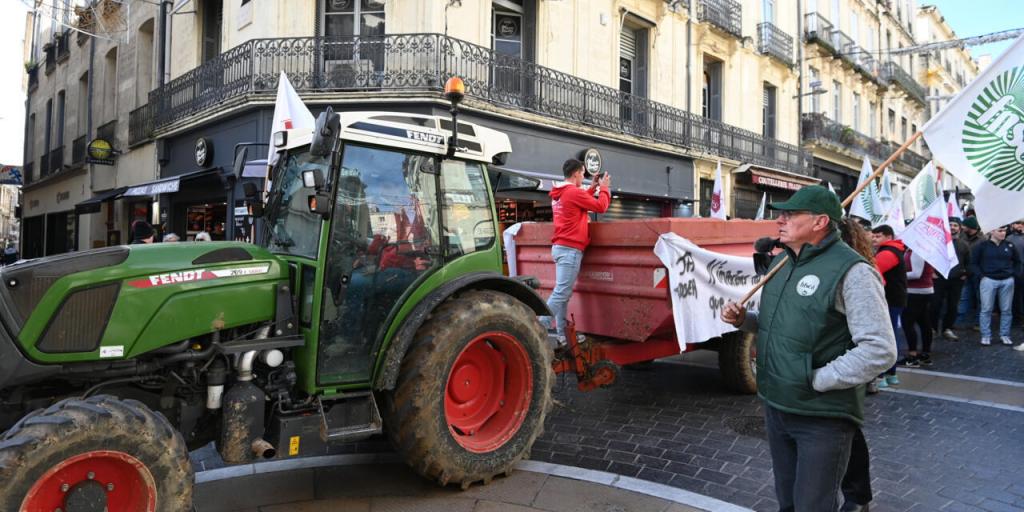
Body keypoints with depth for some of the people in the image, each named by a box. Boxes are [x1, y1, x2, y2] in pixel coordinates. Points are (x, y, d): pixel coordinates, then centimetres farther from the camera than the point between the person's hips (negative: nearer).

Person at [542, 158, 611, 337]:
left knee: (563, 294, 9)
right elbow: (600, 207, -6)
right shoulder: (573, 192, -12)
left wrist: (593, 187, 26)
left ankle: (562, 333, 12)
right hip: (570, 249, -10)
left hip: (561, 247, 10)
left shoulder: (560, 193, 16)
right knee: (561, 293, -12)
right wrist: (604, 188, 9)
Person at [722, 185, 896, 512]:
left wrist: (817, 380, -21)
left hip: (823, 418, -8)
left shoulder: (851, 272, -19)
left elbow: (880, 351, -24)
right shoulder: (782, 262, 7)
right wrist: (743, 319, 1)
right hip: (775, 408, 8)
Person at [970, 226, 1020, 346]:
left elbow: (1017, 262, 18)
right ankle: (986, 336, 8)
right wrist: (981, 275, -7)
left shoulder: (1009, 245, 5)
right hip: (988, 281, -3)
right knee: (986, 310, 1)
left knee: (1006, 310, 7)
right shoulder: (982, 246, -4)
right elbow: (973, 263, 1)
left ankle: (1005, 335, 18)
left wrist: (1014, 274, 7)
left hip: (1007, 281, 3)